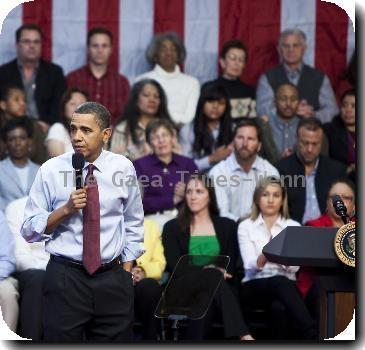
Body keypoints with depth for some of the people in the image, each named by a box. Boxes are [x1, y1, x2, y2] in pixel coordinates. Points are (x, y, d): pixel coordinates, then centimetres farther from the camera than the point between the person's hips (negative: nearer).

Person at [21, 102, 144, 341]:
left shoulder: (123, 168, 2)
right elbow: (29, 230, -3)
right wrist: (66, 209, -16)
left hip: (112, 279, 2)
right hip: (65, 278, -1)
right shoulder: (51, 170, -3)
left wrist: (126, 272, 7)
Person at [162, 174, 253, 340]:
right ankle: (244, 336, -51)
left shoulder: (227, 226, 17)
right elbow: (175, 266, 0)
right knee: (215, 285, -36)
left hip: (221, 286, 2)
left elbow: (231, 267, 8)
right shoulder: (173, 228, 13)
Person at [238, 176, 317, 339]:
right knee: (281, 282, -37)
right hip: (254, 287, -1)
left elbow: (294, 267, -4)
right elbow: (251, 266, -6)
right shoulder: (246, 226, 8)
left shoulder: (294, 227, 10)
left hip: (286, 286, 1)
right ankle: (312, 336, -48)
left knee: (279, 307, -39)